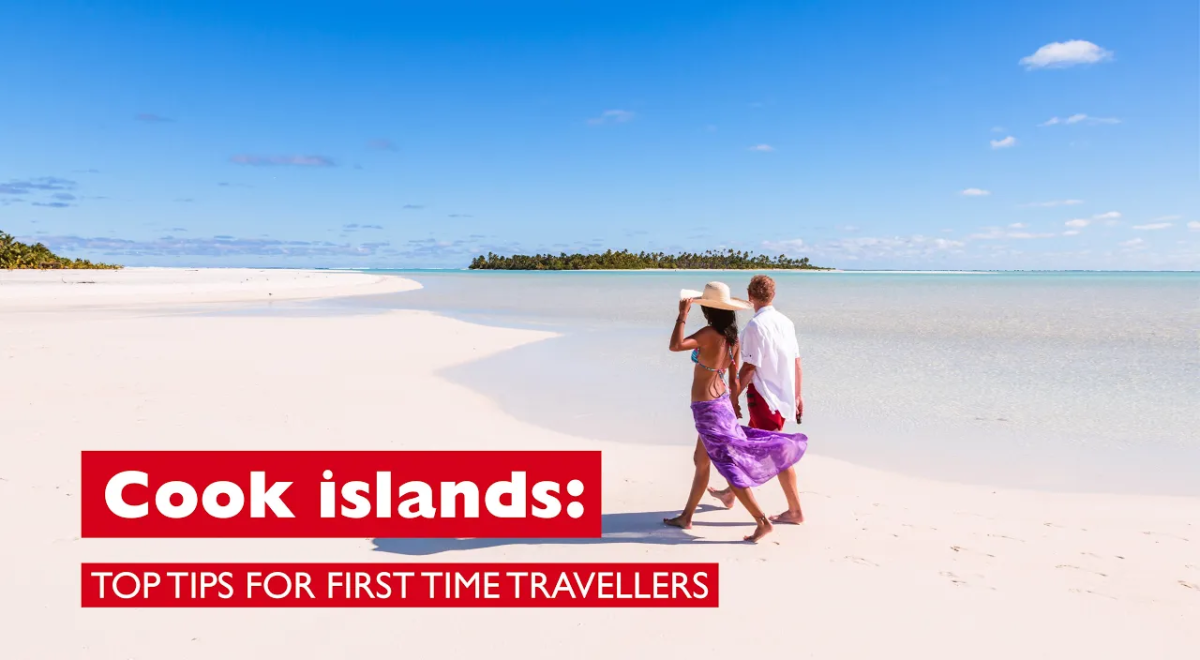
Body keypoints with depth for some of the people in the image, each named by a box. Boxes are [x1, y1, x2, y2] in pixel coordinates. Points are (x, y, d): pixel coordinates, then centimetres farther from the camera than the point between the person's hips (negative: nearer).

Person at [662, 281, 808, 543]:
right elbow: (733, 377, 11)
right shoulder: (732, 337, 3)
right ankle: (686, 517, 31)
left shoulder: (709, 334, -22)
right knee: (701, 461, 19)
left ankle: (762, 521, -1)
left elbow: (675, 345, -34)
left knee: (729, 467, -3)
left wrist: (682, 314, -24)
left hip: (706, 408, -9)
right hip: (722, 403, 9)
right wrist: (734, 402, 23)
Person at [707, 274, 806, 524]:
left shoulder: (755, 326, -17)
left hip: (763, 396, -8)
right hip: (783, 394, 8)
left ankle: (795, 511, 3)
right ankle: (731, 493, 35)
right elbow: (796, 362, 8)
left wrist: (732, 397, -9)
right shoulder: (785, 322, 5)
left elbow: (749, 368, -18)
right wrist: (797, 395, 17)